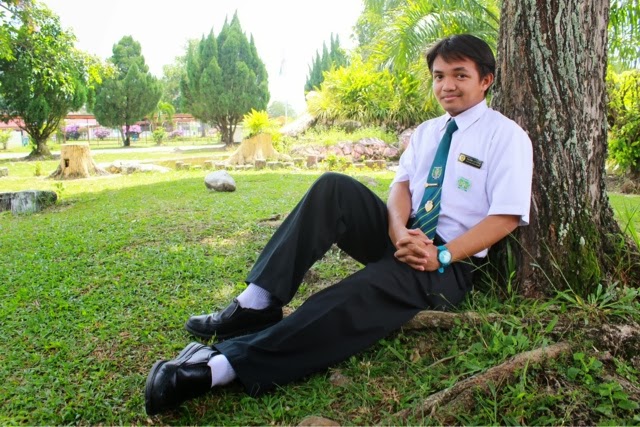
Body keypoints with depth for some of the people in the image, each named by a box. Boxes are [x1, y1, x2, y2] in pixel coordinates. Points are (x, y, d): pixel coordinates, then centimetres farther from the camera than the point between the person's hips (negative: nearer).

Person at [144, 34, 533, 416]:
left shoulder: (506, 136, -2)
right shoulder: (426, 131, 16)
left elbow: (506, 217, -10)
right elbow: (401, 185, 3)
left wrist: (442, 256, -21)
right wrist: (399, 231, -19)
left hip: (448, 265, -5)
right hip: (403, 239, 5)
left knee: (357, 297, -35)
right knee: (334, 188, -21)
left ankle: (223, 365, -39)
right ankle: (258, 304, -26)